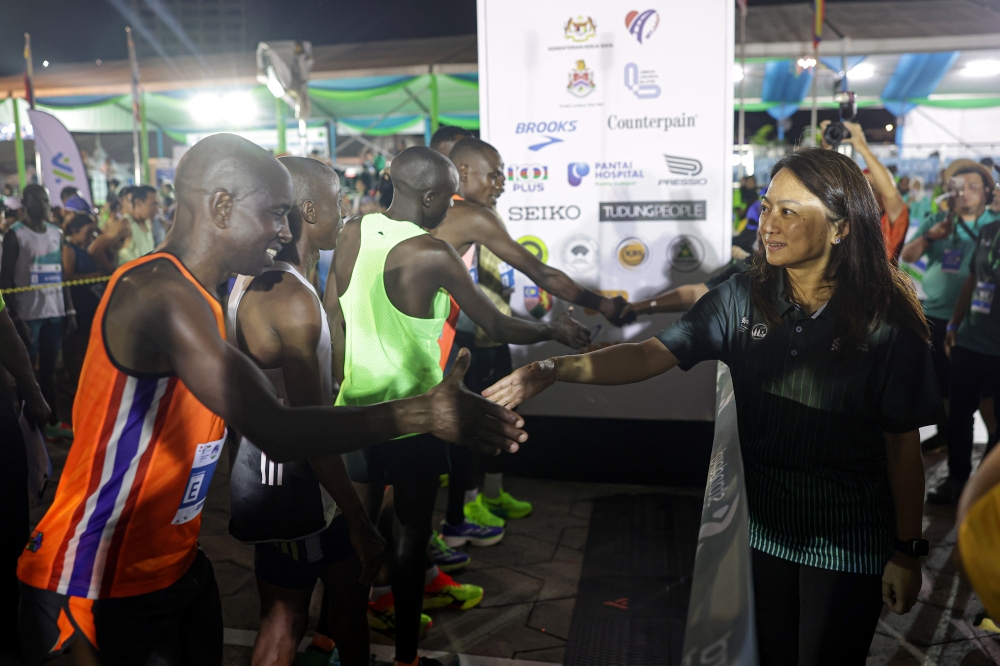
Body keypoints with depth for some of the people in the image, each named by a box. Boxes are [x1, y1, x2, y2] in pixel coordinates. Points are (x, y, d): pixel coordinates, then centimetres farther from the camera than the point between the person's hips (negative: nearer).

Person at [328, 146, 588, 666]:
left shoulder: (351, 233, -1)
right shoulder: (432, 255, -19)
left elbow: (335, 317, 7)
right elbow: (497, 327, -14)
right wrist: (554, 330, 2)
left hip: (357, 403, 6)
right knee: (413, 529, 9)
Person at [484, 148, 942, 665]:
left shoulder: (886, 322, -15)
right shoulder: (741, 299, -8)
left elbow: (903, 443, -8)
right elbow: (650, 355, -15)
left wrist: (907, 551, -3)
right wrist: (556, 368, -29)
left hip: (847, 543, -3)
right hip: (763, 527, 3)